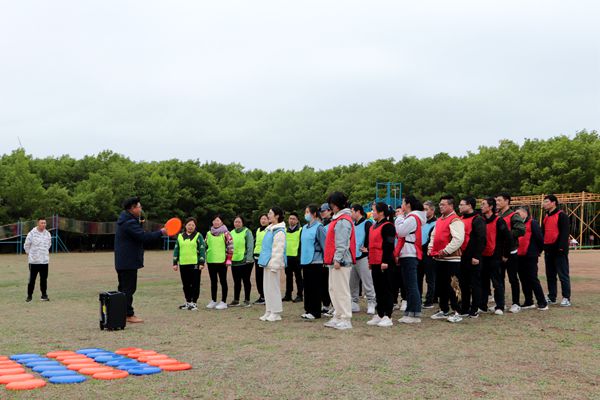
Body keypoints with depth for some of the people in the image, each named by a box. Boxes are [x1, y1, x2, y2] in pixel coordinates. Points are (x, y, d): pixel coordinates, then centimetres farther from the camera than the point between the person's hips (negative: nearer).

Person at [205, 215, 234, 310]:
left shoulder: (225, 233, -4)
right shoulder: (208, 233, 10)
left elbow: (230, 246, -7)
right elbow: (205, 246, 16)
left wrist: (228, 259, -11)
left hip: (222, 261, -5)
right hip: (211, 261, 5)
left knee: (223, 281, 2)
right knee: (213, 281, 12)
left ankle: (223, 302, 7)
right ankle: (213, 301, 21)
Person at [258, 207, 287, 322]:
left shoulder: (279, 231, -15)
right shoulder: (270, 229, 15)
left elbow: (278, 250, -19)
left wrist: (274, 265, -21)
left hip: (274, 263, -10)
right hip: (268, 263, 10)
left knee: (273, 287, -4)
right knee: (267, 288, 13)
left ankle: (276, 313, 4)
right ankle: (269, 311, 20)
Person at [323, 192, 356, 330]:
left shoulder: (343, 220, -13)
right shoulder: (338, 219, 18)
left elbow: (342, 243, -19)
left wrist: (337, 259, -21)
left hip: (341, 261, -10)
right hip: (334, 261, 10)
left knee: (341, 290, -7)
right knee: (333, 289, 14)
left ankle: (346, 320, -3)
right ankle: (338, 316, 21)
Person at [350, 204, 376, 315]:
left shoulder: (367, 224, -7)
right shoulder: (353, 225, 18)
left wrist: (367, 249, -14)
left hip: (363, 257, -8)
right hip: (352, 258, 8)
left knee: (367, 282, -6)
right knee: (352, 283, 10)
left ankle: (371, 304, 1)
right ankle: (354, 304, 18)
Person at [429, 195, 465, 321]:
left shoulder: (455, 220, -12)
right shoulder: (439, 220, 16)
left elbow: (458, 239, -23)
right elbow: (433, 235, 27)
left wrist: (446, 251, -21)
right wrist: (431, 248, 13)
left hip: (451, 259, -9)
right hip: (438, 259, 9)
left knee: (451, 286, -6)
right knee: (440, 286, 14)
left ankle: (456, 312, 0)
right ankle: (444, 311, 24)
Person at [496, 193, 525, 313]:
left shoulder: (513, 216, -9)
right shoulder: (496, 216, 11)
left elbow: (521, 230, -21)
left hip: (510, 252, -7)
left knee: (513, 278, 1)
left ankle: (516, 304, 9)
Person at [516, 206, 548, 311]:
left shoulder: (532, 223, -8)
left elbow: (539, 238, -10)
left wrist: (539, 250, -1)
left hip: (530, 256, -7)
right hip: (520, 256, 7)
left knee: (533, 279, -7)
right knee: (524, 280, 10)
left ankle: (542, 303, -1)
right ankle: (529, 302, 19)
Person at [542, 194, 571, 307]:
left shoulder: (562, 216, -8)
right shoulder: (546, 217, 17)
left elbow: (564, 233, -15)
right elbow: (543, 233, 20)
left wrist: (561, 247, -22)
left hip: (558, 249, -8)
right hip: (548, 249, 8)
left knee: (563, 274, -4)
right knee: (550, 275, 11)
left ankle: (566, 298, -1)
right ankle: (551, 297, 18)